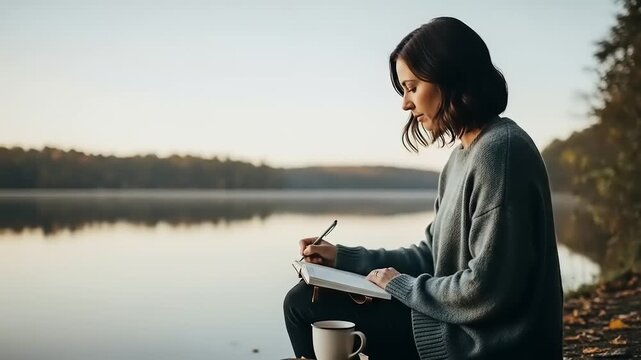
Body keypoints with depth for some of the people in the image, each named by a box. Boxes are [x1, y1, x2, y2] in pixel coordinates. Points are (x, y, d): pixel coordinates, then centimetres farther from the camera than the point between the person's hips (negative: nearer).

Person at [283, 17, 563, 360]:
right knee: (304, 302, 9)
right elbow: (433, 255, 14)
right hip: (455, 325, 9)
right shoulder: (463, 155, 11)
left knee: (307, 310, -2)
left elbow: (487, 290, -24)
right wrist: (344, 257, 8)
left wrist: (401, 285, -10)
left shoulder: (499, 151, -20)